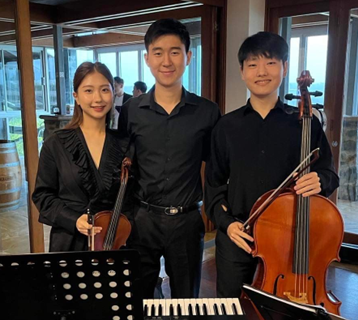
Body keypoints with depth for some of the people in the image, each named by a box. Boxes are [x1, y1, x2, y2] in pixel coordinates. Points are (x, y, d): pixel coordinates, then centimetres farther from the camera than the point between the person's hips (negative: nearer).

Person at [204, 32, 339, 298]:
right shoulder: (227, 126, 2)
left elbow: (329, 175, 4)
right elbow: (215, 184, 6)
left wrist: (319, 181, -18)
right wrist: (226, 222, -8)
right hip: (236, 237, 1)